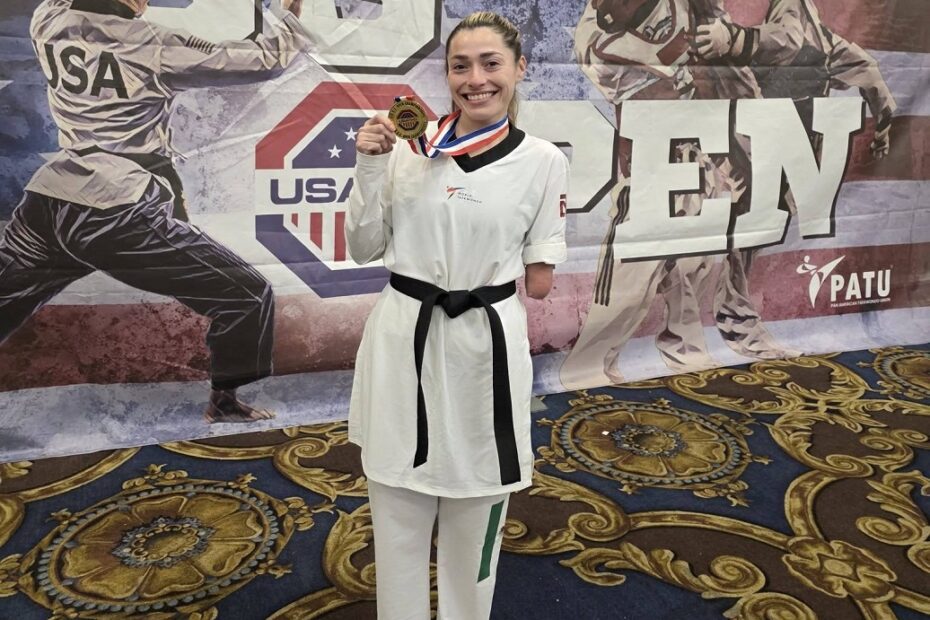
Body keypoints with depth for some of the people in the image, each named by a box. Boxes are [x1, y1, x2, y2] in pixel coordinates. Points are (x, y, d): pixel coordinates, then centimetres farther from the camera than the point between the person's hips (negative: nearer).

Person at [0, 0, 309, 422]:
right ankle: (224, 402, 16)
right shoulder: (153, 47, -7)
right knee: (247, 297, 4)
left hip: (46, 204, 7)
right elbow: (263, 61, -3)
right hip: (119, 215, -6)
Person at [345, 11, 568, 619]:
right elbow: (364, 248, 2)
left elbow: (540, 282, 5)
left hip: (486, 345, -1)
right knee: (397, 514, 14)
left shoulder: (544, 161, -3)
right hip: (404, 339, 2)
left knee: (475, 517, 15)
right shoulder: (407, 145, 0)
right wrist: (370, 166, -7)